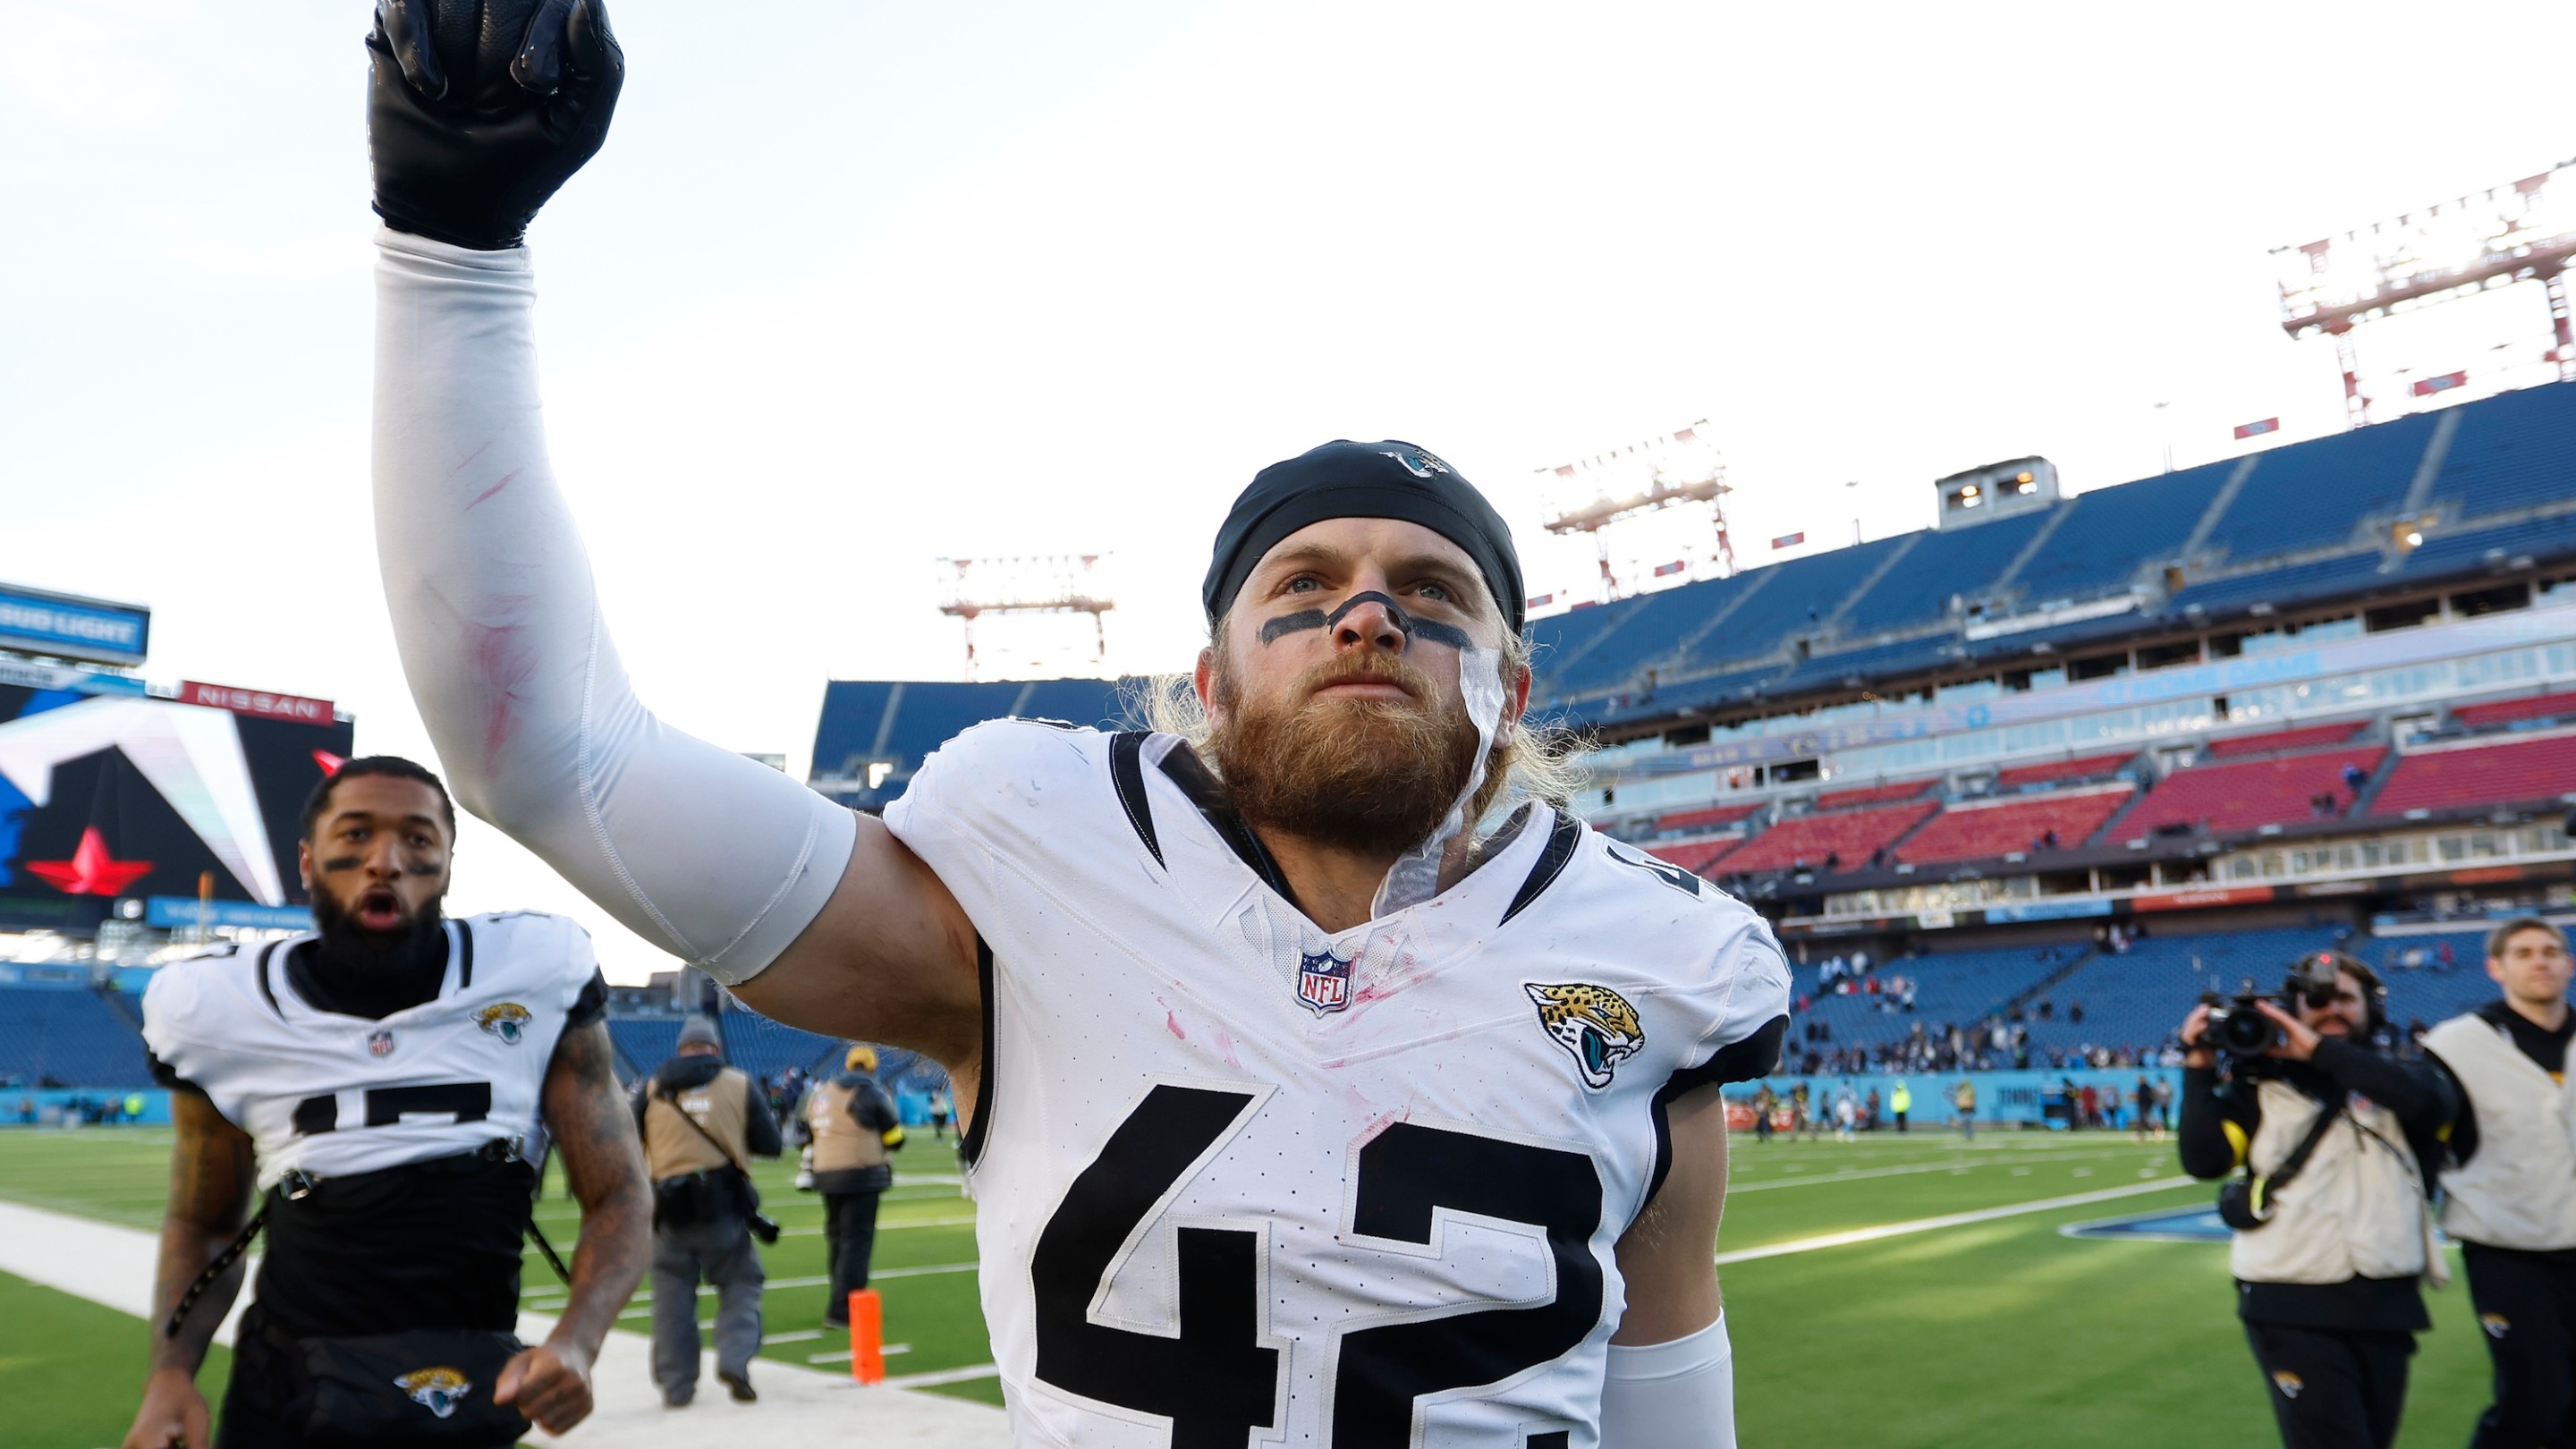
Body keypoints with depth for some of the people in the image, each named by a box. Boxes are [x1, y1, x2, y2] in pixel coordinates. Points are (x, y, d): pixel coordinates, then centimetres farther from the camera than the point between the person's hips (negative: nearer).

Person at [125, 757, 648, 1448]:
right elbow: (203, 1223, 12)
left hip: (469, 1394, -3)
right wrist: (170, 1372, -5)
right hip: (283, 1391, 3)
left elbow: (618, 1195, -6)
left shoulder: (533, 981, -10)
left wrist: (574, 1344, -23)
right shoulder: (221, 1011, -3)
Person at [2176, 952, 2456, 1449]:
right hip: (2292, 1304, -3)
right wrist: (2200, 1070, -10)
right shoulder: (2260, 1084, 4)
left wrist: (2320, 1050, -17)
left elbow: (2433, 1101, -15)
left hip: (2386, 1301, 3)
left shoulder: (2394, 1073, 9)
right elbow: (2204, 1161, -7)